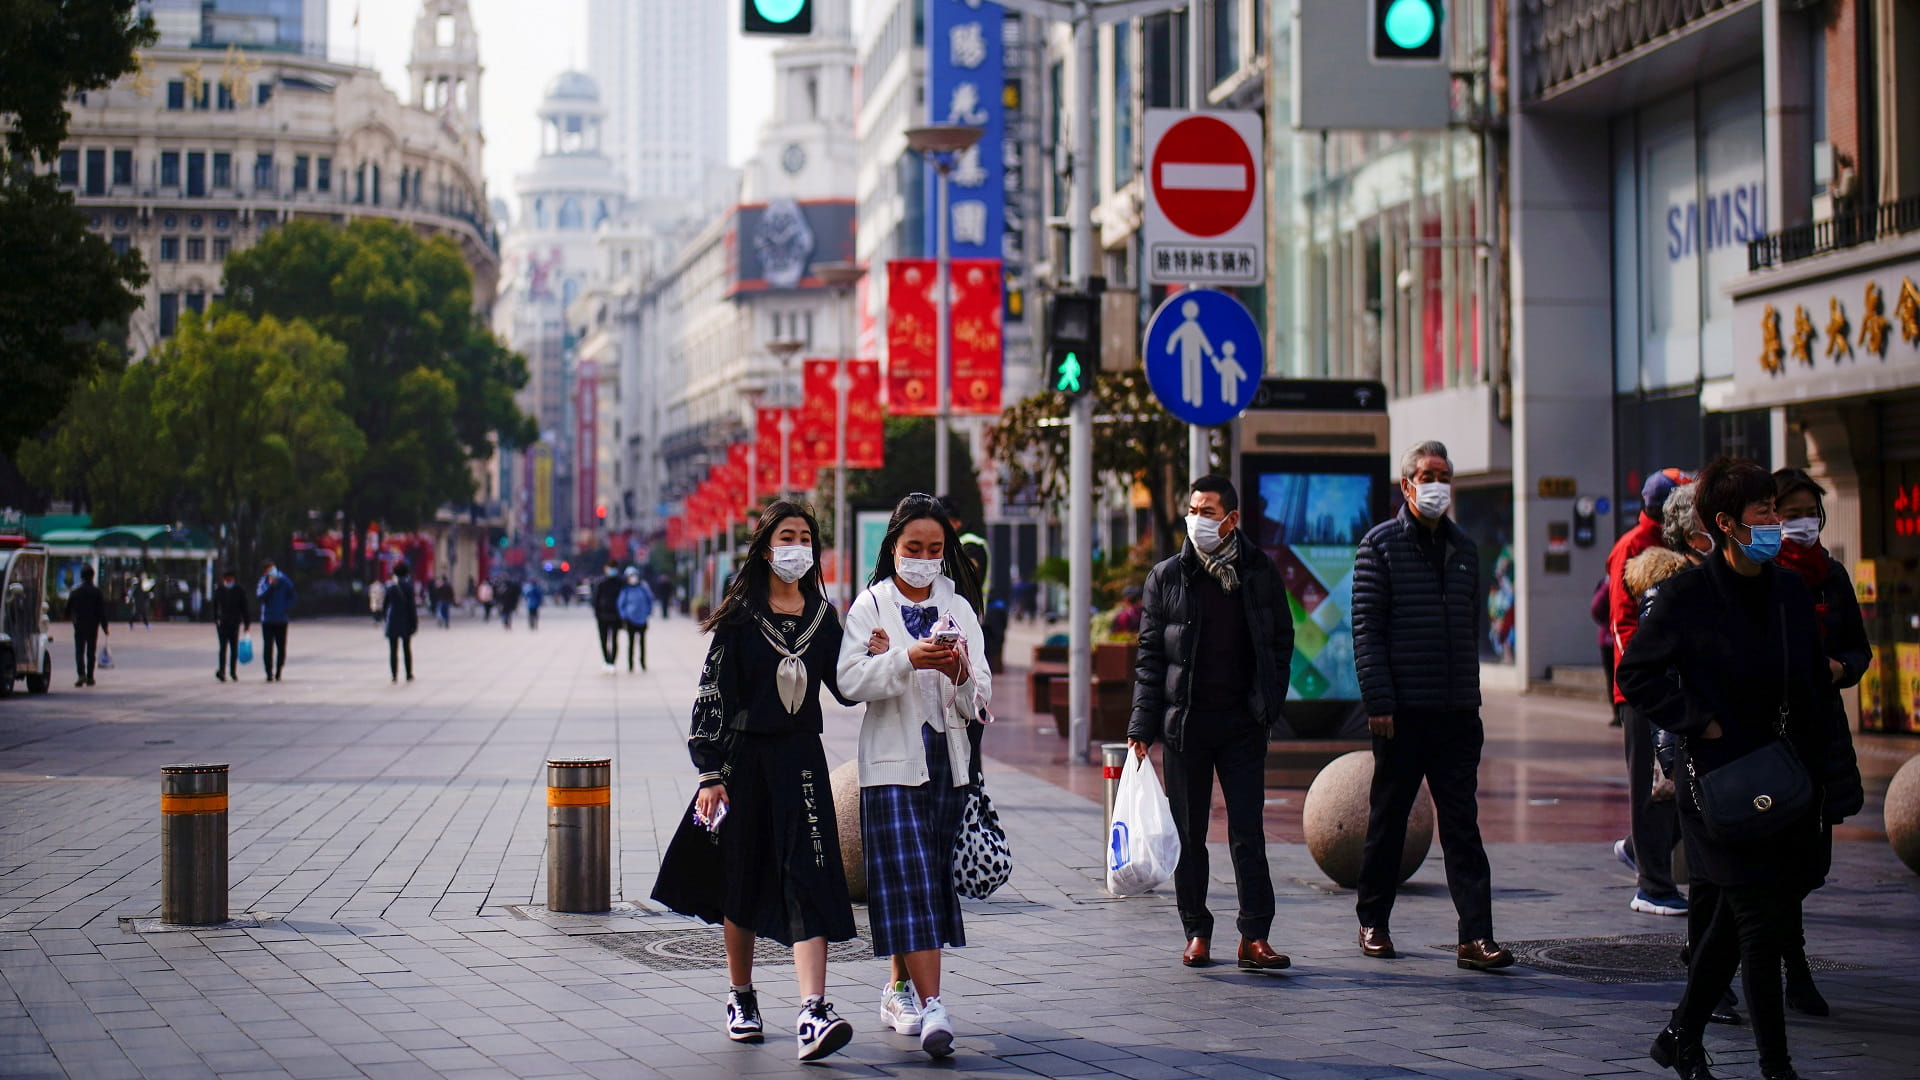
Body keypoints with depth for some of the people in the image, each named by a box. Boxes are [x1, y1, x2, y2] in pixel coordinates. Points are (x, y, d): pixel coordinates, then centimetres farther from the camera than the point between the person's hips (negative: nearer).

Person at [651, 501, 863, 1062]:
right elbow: (713, 695, -4)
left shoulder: (823, 615, 7)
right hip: (745, 759, -1)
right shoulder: (741, 616, -2)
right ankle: (741, 999, 28)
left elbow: (845, 688, 8)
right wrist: (711, 774, -9)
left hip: (802, 762, 1)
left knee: (809, 879, -12)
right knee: (742, 882, 9)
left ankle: (813, 1014, -21)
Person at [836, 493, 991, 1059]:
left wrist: (960, 674, -14)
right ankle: (931, 1007, -19)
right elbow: (851, 680, -11)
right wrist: (909, 660, -24)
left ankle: (899, 989, 22)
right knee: (910, 880, -12)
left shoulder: (959, 609, 12)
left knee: (934, 879, 7)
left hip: (948, 762, 4)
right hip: (892, 762, -4)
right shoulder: (871, 605, 3)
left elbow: (980, 698, 8)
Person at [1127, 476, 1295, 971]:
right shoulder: (1167, 577, 3)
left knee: (1249, 832, -2)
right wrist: (1142, 725, -4)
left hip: (1243, 724, 0)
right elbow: (1150, 655, 3)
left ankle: (1254, 937, 0)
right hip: (1185, 721, 0)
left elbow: (1282, 641, 10)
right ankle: (1196, 933, 14)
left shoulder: (1260, 572, 5)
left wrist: (1270, 703, -1)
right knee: (1189, 834, 5)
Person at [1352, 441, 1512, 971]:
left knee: (1462, 823, 0)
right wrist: (1378, 702, -14)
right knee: (1388, 818, 7)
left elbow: (1469, 625, 18)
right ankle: (1373, 923, 20)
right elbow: (1366, 628, -7)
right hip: (1403, 709, -4)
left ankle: (1476, 936, -4)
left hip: (1457, 711, 4)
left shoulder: (1463, 548, 14)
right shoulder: (1381, 545, -2)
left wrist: (1470, 697, 12)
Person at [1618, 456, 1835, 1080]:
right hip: (1722, 781, -6)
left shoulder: (1791, 591, 8)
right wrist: (1700, 723, -12)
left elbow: (1817, 683, 17)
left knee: (1734, 922, 12)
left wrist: (1813, 762, 10)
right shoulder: (1687, 596, -9)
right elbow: (1636, 674, -5)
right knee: (1760, 922, -7)